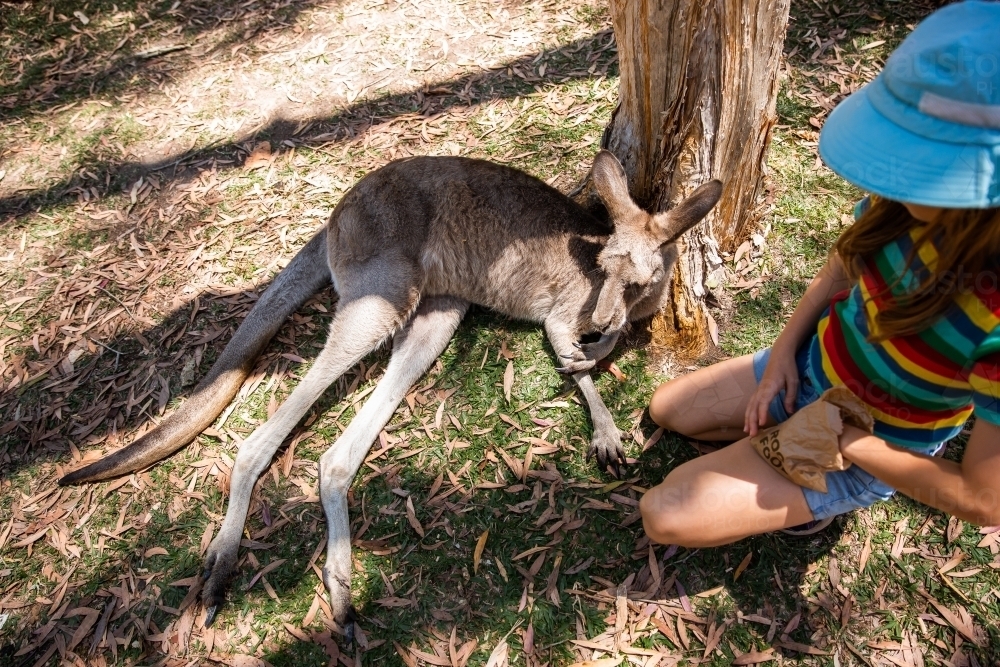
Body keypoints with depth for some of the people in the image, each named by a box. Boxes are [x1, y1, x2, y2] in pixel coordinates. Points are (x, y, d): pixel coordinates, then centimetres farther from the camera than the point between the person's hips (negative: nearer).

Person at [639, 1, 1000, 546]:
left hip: (863, 452, -6)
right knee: (664, 411, 16)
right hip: (806, 366, 6)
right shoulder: (909, 201, -21)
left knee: (663, 516, -12)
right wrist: (783, 352, -6)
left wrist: (838, 438, -19)